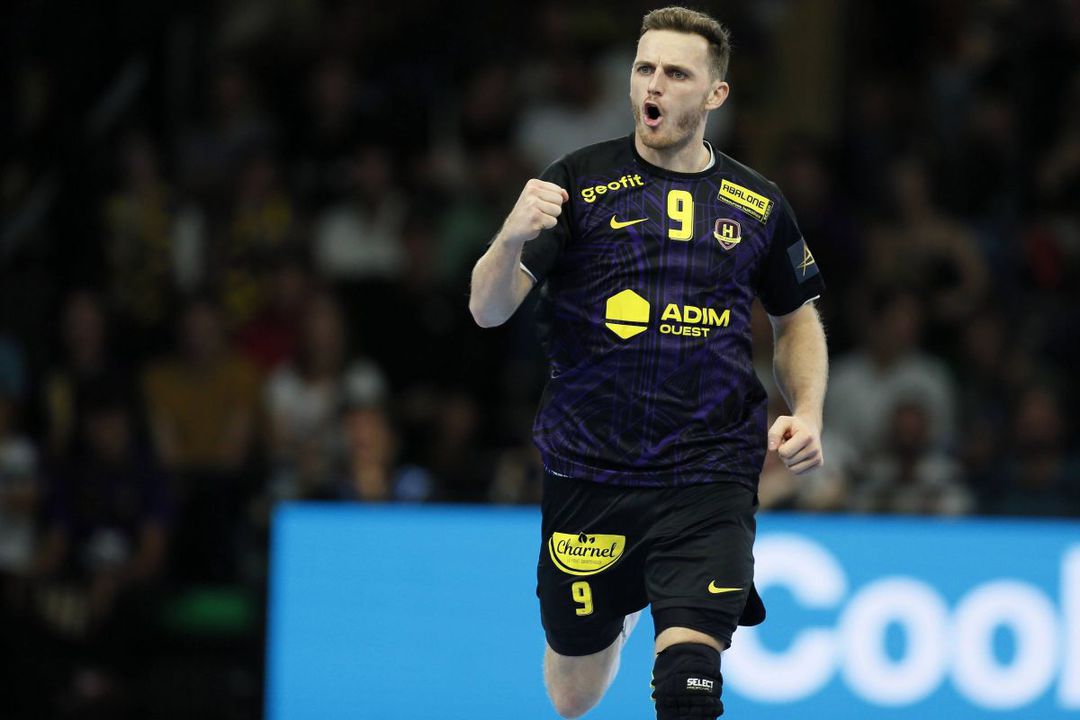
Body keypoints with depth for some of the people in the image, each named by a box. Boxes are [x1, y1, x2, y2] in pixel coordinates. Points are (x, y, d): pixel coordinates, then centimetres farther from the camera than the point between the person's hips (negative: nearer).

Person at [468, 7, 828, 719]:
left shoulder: (757, 205, 6)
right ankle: (626, 606, 49)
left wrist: (807, 412, 4)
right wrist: (512, 239, -28)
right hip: (589, 469, 0)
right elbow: (488, 310, -7)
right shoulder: (580, 181, -2)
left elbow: (797, 318, 22)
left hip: (709, 477, 0)